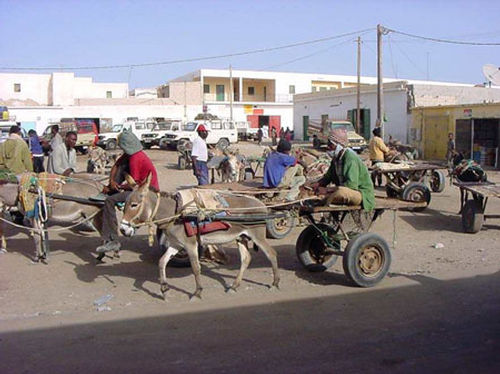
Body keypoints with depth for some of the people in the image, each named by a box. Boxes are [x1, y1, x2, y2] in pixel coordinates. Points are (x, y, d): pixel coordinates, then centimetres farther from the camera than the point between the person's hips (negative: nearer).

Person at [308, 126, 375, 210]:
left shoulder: (350, 157, -21)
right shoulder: (336, 157, 6)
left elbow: (351, 184, -30)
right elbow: (328, 177, 15)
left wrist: (327, 190, -28)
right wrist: (316, 185, -6)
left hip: (362, 194, -9)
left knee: (341, 192, -40)